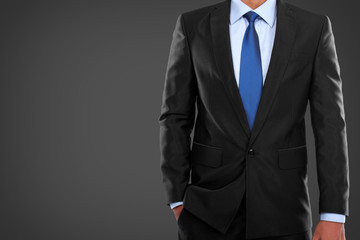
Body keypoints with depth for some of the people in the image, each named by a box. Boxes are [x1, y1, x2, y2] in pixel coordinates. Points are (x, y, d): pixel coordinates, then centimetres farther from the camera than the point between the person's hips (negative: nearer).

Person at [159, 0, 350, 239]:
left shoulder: (315, 28, -1)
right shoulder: (192, 26, 0)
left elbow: (330, 125, -3)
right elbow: (175, 119, 2)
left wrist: (334, 215, -8)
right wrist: (178, 200, -3)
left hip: (282, 210, 0)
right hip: (211, 208, 0)